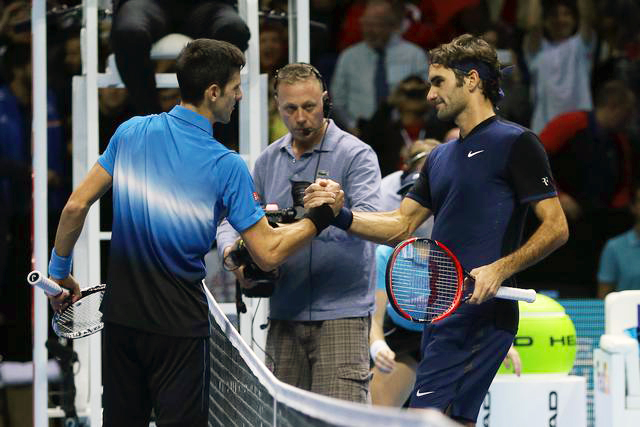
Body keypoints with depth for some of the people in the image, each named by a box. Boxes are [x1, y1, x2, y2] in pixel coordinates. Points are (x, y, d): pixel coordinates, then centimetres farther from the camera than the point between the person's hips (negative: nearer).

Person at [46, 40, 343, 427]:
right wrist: (322, 217, -1)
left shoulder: (131, 133, -1)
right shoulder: (226, 166, -13)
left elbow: (77, 206, 0)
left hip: (120, 318, 4)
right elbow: (268, 254, -12)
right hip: (179, 328, -4)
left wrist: (60, 271, 12)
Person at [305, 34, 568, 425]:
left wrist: (500, 268, -21)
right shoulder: (441, 158, 22)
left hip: (481, 312, -9)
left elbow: (556, 228, -9)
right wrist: (341, 214, 4)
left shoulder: (516, 144, -4)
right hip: (443, 315, 9)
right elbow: (401, 226, 21)